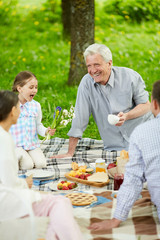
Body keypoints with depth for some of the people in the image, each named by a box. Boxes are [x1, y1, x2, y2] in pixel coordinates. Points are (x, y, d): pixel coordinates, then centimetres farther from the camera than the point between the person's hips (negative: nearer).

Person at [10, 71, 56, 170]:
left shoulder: (36, 105, 5)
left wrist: (46, 131, -9)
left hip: (32, 143, 4)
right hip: (16, 144, -4)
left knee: (41, 164, -16)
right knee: (27, 165, -23)